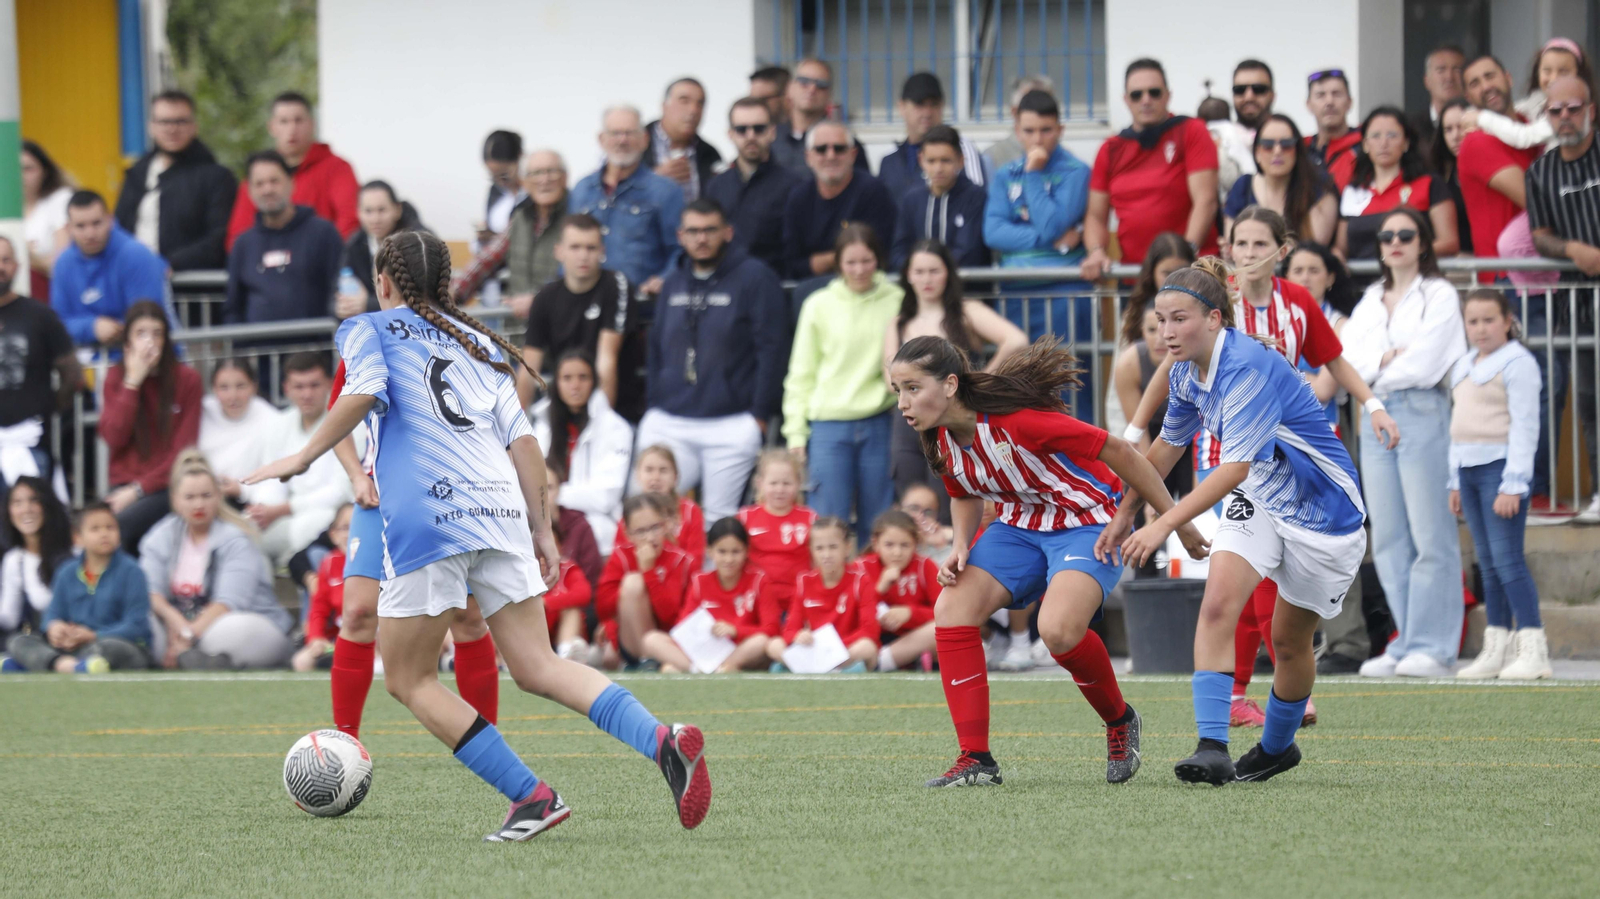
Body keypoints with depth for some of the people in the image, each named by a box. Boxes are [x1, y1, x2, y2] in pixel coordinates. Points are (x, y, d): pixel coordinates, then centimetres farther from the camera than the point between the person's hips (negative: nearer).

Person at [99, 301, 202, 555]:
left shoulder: (187, 379, -1)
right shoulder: (116, 377, 8)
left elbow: (184, 451, -3)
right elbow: (114, 438, -4)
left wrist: (139, 489, -10)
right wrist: (132, 382, -9)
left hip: (166, 487, -2)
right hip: (125, 484, 2)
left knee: (118, 524, -31)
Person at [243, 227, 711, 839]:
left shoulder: (370, 330, 13)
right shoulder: (479, 344, 26)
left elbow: (364, 392, -9)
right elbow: (521, 438, 18)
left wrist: (303, 458, -2)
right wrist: (542, 532, 19)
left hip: (427, 518, -5)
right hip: (500, 511, 5)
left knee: (408, 679, 6)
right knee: (536, 665, 4)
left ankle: (531, 796, -6)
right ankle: (662, 741, -20)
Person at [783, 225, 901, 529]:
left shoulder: (897, 302, 2)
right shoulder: (819, 306, 2)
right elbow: (801, 374, 6)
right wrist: (796, 431, 2)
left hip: (880, 425, 0)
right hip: (830, 426, 0)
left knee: (878, 525, 6)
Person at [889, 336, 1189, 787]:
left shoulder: (1018, 420, -30)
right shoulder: (941, 442, -6)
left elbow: (1118, 453, -22)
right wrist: (961, 548, -4)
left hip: (1086, 521, -8)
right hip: (1021, 526, 8)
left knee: (1057, 628, -31)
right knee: (951, 610, -13)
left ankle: (1119, 720, -1)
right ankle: (975, 760, -8)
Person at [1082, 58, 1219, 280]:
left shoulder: (1191, 132, 5)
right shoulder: (1111, 151, 16)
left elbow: (1205, 201, -5)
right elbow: (1096, 216, 18)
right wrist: (1096, 252, -3)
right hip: (1133, 272, 3)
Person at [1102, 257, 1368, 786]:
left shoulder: (1248, 367, -30)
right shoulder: (1187, 372, -4)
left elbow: (1235, 467, -37)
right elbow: (1168, 445, 15)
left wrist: (1163, 525, -41)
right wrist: (1126, 514, 15)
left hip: (1322, 512, -6)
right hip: (1258, 502, 6)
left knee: (1290, 639, 8)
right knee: (1217, 603, -18)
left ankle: (1277, 746, 34)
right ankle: (1212, 749, -23)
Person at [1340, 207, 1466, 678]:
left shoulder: (1440, 296, 0)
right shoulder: (1370, 302, 19)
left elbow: (1423, 361, -10)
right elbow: (1347, 359, 7)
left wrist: (1375, 370, 2)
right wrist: (1386, 361, -10)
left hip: (1422, 411, -6)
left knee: (1430, 536, -7)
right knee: (1388, 538, 4)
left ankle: (1432, 645, -6)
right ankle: (1405, 644, 8)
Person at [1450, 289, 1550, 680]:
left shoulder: (1517, 363, -8)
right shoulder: (1463, 367, 17)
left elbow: (1523, 426, -13)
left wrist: (1513, 484, -17)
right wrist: (1455, 481, 20)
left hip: (1501, 466, -8)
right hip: (1469, 468, 8)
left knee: (1507, 558, -13)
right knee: (1487, 562, 9)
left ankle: (1533, 647, -14)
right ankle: (1496, 647, 11)